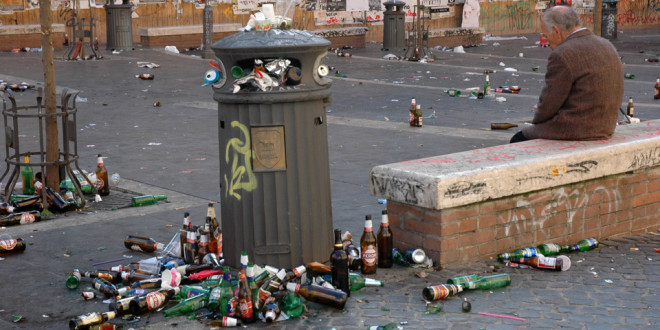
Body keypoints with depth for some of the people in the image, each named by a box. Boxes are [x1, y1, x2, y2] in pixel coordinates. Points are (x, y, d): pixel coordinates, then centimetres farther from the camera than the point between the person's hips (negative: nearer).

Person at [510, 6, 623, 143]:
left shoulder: (562, 55, -19)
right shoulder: (607, 46, 9)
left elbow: (547, 107, -15)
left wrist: (539, 113, 8)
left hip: (573, 132, -9)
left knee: (518, 140, 13)